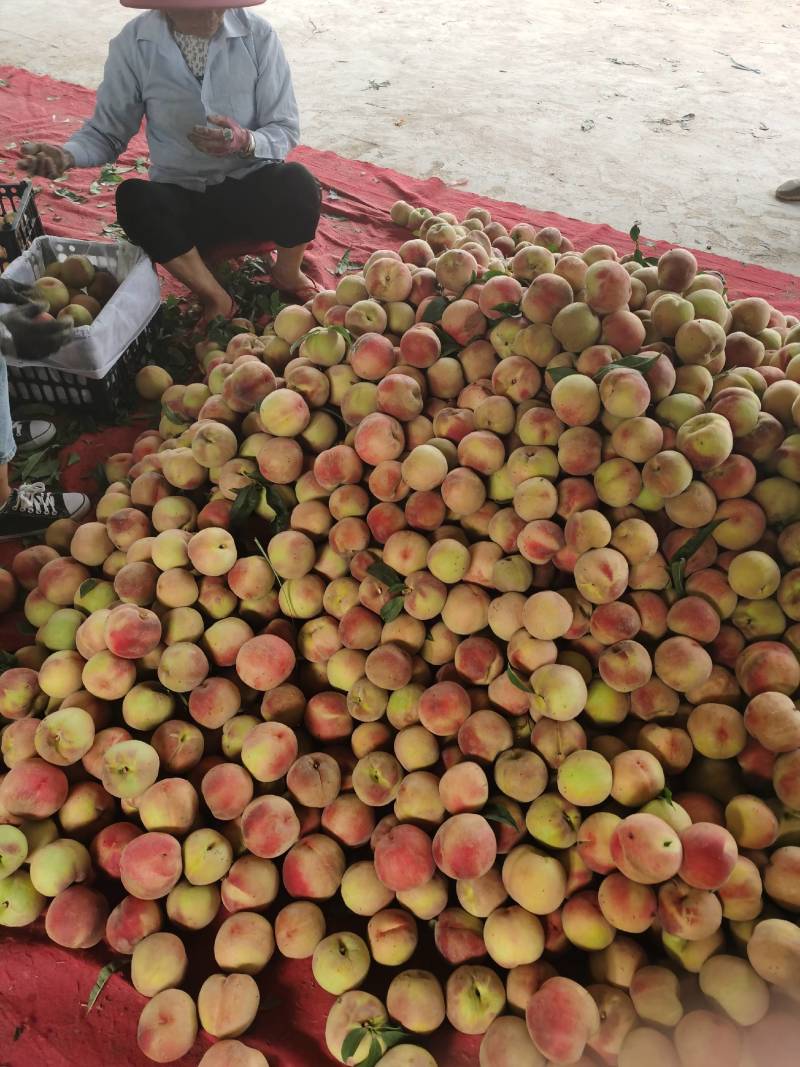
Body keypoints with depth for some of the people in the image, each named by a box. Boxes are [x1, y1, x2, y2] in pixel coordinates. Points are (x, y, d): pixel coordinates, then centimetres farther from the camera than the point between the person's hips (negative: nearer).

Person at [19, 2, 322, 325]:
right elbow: (108, 131, -2)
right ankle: (216, 298, -11)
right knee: (134, 198, -31)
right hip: (183, 199, 1)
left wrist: (246, 142, -29)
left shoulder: (257, 34, -9)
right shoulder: (133, 44, -9)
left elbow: (285, 131, -7)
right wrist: (67, 153, -23)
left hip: (254, 189, 0)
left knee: (297, 184, -32)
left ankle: (287, 274, 0)